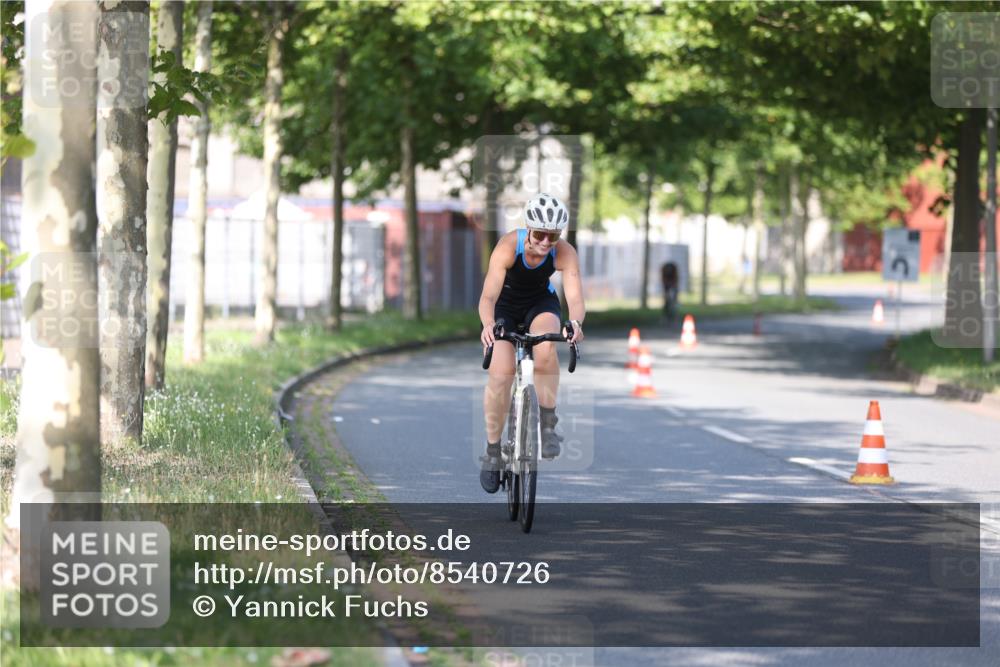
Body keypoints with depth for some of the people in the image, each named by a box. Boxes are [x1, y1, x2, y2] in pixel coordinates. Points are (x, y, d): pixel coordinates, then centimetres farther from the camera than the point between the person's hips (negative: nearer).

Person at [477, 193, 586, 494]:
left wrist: (575, 322, -59)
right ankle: (492, 451, 3)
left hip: (541, 303, 1)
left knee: (545, 346, -33)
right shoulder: (508, 247, -33)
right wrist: (488, 325, -60)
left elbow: (575, 297, -36)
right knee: (500, 376, -16)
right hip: (504, 305, -1)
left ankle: (547, 425, -20)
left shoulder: (565, 254, -27)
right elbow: (488, 297, -39)